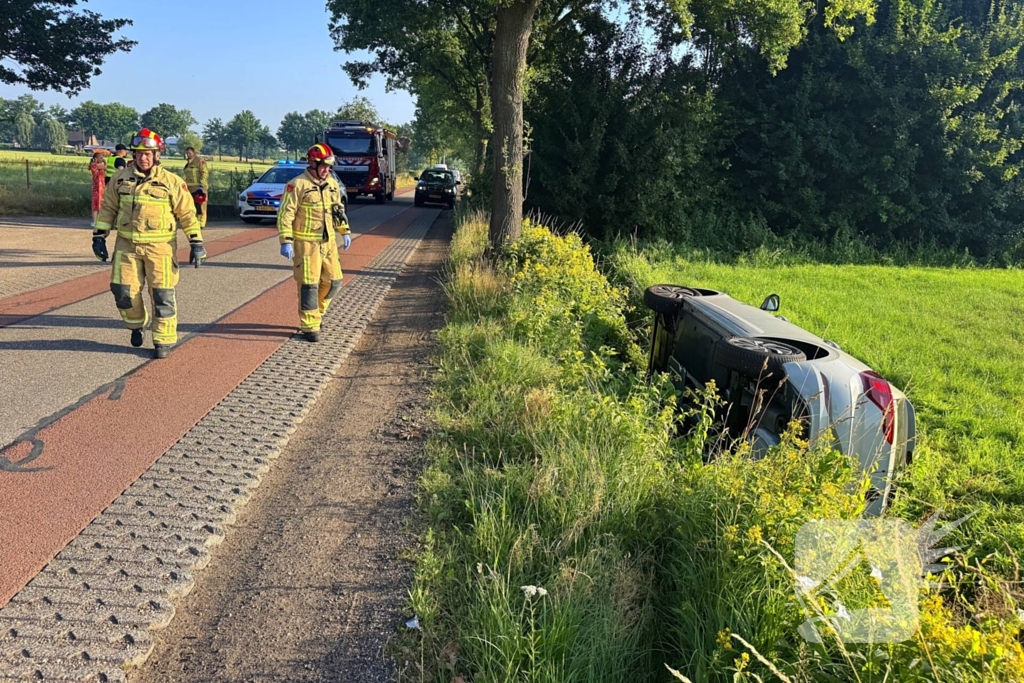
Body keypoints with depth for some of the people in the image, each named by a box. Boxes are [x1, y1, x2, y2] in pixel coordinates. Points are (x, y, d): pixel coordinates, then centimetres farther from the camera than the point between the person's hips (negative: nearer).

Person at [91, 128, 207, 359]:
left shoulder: (171, 182, -3)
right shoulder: (120, 178, 5)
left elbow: (187, 214, 0)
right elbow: (108, 208, 13)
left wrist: (196, 242, -5)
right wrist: (99, 235, 9)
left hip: (160, 247, -3)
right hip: (127, 245, 3)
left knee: (162, 295, -1)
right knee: (123, 291, 2)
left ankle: (163, 340, 11)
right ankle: (136, 324, 30)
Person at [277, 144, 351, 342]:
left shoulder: (332, 184, 9)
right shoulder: (298, 185, -12)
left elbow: (339, 209, 22)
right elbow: (285, 214, -14)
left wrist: (345, 231, 18)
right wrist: (285, 241, -19)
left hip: (328, 242, 7)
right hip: (306, 244, -7)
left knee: (333, 281, 10)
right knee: (309, 284, -3)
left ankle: (316, 311, 31)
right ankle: (310, 326, 6)